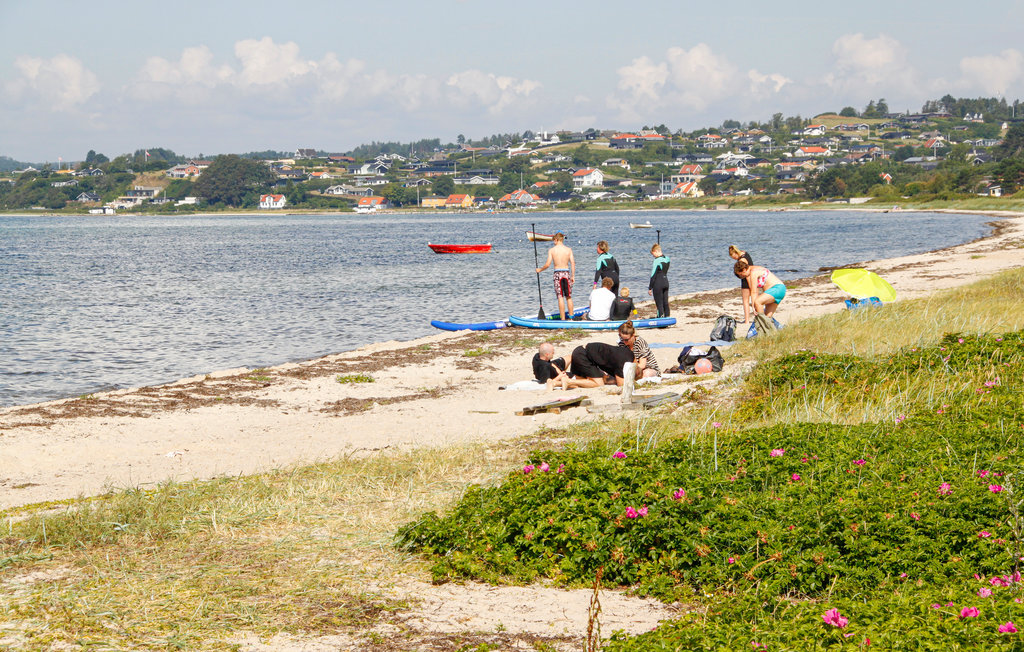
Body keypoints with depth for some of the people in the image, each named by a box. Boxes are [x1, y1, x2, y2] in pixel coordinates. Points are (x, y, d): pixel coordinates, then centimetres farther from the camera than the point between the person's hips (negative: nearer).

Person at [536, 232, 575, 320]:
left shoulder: (552, 250, -4)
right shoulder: (568, 250, 2)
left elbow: (547, 264, -6)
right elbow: (573, 263, -1)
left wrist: (540, 270, 11)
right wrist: (573, 276, 7)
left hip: (558, 274, -2)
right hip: (567, 273, 2)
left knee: (560, 297, 0)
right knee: (569, 297, 11)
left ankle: (563, 319, -2)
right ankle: (571, 317, 12)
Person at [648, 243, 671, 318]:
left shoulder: (657, 261, -17)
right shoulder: (667, 259, 5)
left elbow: (653, 275, -15)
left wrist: (650, 288, -9)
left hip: (658, 284, -7)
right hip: (666, 282, 7)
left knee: (659, 303, -1)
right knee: (665, 303, 12)